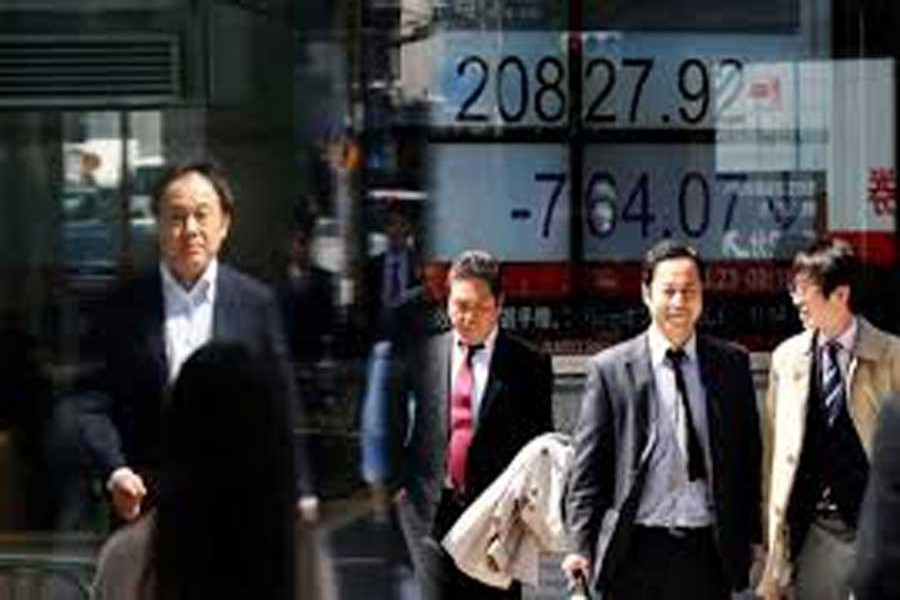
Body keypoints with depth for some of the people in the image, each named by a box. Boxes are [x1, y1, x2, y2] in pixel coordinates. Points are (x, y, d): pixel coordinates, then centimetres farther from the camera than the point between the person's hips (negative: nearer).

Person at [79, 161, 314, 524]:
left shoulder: (256, 303, 4)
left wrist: (300, 495, 5)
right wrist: (115, 473, -15)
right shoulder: (126, 307, 3)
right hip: (147, 501, 0)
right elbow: (97, 405, 2)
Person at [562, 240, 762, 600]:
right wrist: (580, 546, -7)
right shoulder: (609, 369, 1)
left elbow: (749, 457, 11)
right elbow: (587, 467, 0)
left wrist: (751, 537, 7)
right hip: (635, 553, -2)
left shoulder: (732, 363, 7)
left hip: (709, 552, 2)